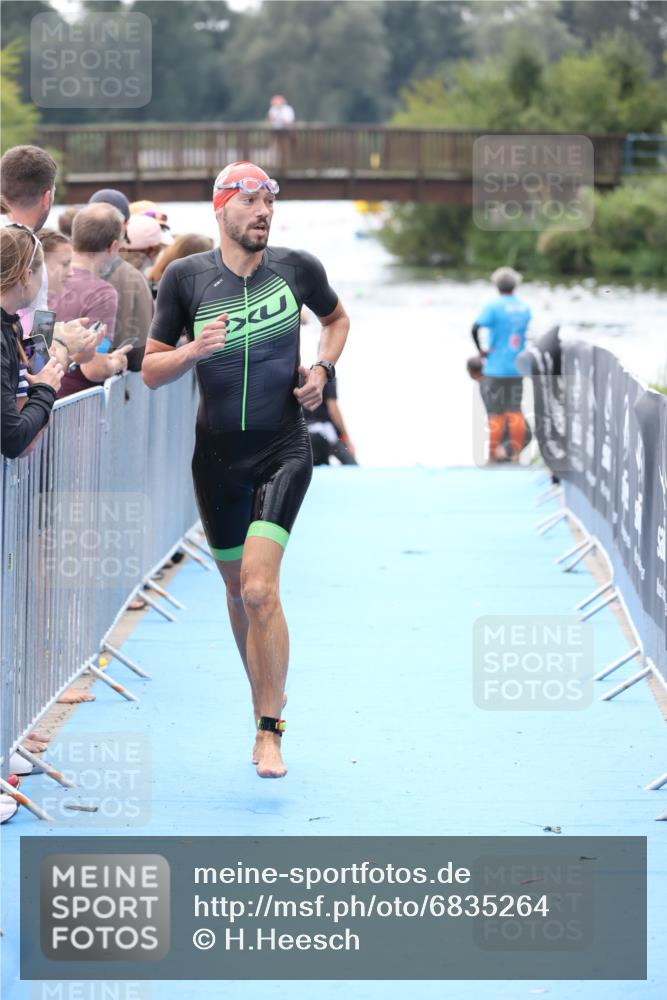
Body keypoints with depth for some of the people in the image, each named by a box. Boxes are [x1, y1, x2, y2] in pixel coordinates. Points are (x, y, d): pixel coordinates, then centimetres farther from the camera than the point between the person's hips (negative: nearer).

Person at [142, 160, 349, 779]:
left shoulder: (297, 268, -2)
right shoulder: (186, 277, -3)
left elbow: (336, 318, 19)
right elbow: (150, 371, 0)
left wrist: (323, 368, 1)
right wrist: (194, 350, -19)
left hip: (282, 451, -2)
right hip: (218, 454, 2)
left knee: (259, 588, -17)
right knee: (238, 592, 13)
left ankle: (269, 732, -11)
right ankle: (265, 699, 35)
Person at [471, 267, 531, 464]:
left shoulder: (494, 306, -12)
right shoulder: (524, 308, 6)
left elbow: (475, 328, -23)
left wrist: (480, 350, -11)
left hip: (495, 368, -5)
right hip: (516, 368, 5)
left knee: (495, 415, 0)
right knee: (514, 412, 11)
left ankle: (492, 457, 3)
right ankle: (516, 454, 12)